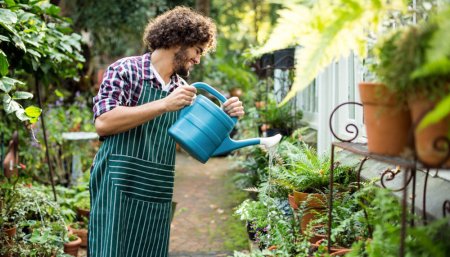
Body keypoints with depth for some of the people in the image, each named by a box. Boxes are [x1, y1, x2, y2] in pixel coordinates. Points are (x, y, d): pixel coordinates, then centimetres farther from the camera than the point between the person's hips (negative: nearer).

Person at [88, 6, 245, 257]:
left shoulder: (183, 89, 13)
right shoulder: (126, 69, -4)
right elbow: (103, 122, -17)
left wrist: (225, 115, -4)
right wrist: (164, 104, -21)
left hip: (158, 196, 6)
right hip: (119, 189, -6)